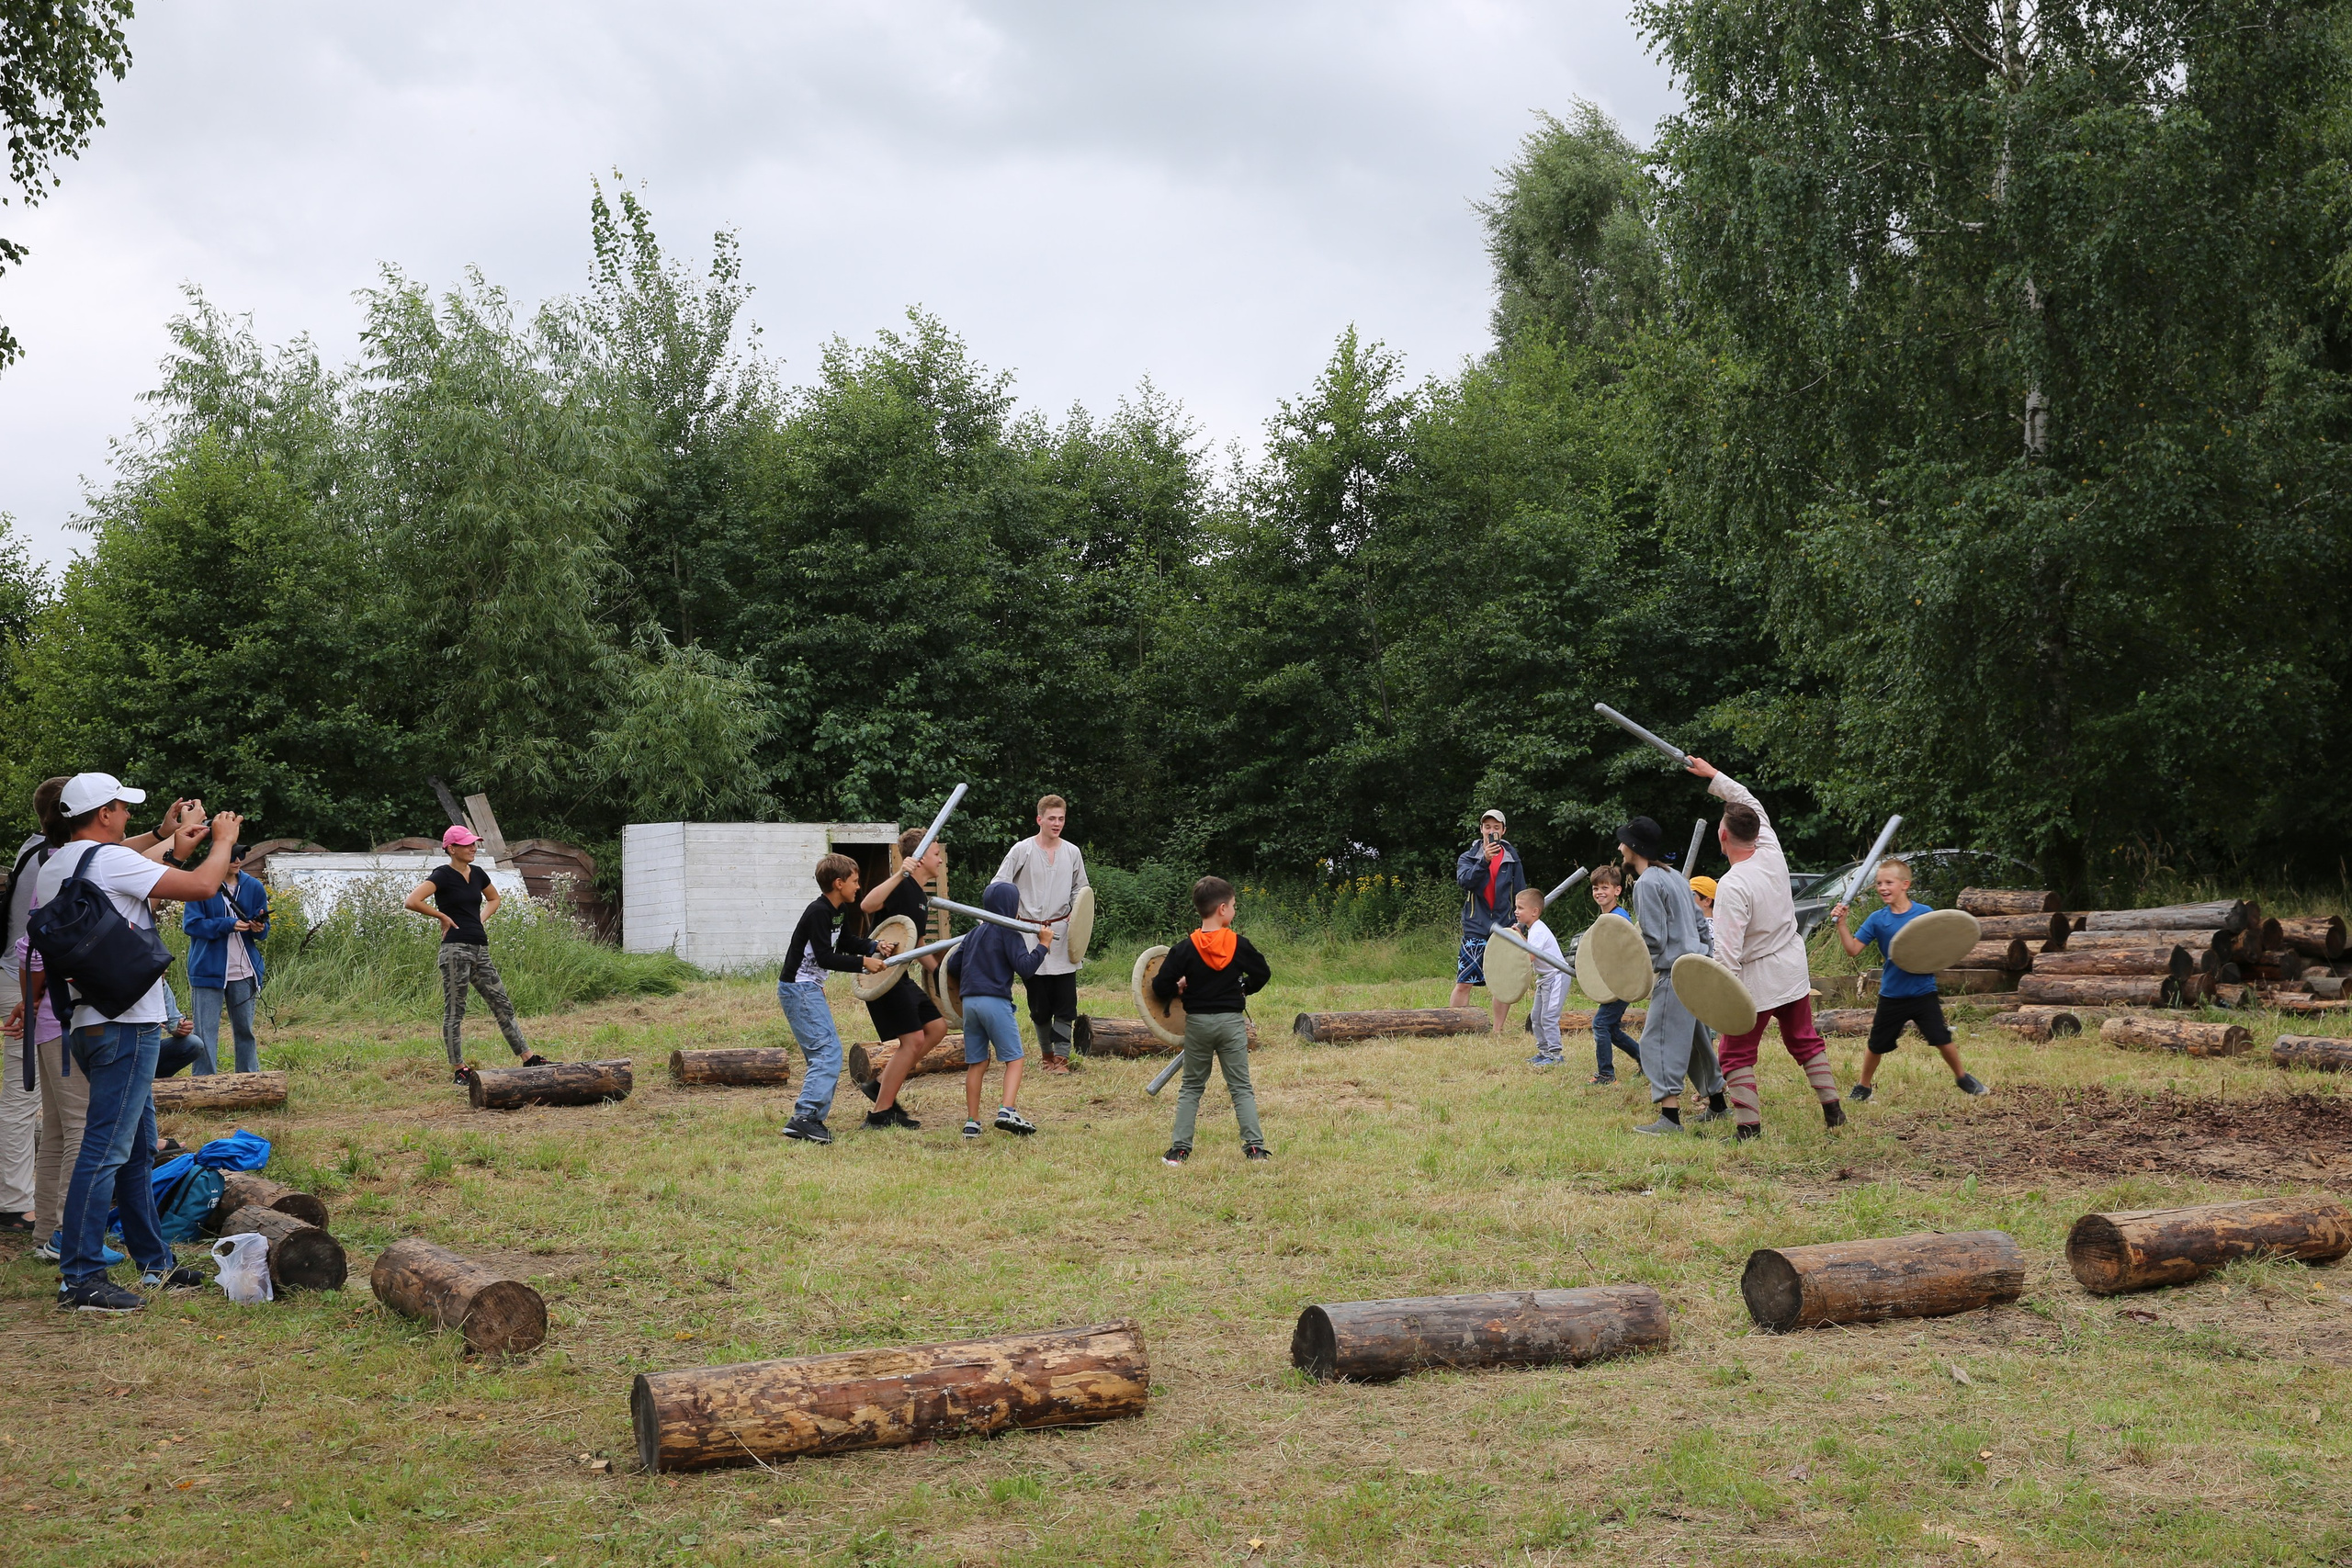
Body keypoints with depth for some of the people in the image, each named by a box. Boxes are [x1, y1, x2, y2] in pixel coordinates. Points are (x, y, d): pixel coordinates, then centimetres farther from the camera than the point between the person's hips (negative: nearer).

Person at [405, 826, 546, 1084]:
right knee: (454, 1011, 0)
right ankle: (458, 1068, 5)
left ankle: (528, 1057, 10)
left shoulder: (477, 874, 13)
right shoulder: (443, 875, -7)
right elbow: (412, 901, -20)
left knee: (502, 1005, 8)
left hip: (480, 949, 7)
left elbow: (494, 898, 33)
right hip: (456, 950, -7)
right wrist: (442, 917, -10)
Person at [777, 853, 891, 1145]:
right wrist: (863, 963, -17)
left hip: (809, 989, 11)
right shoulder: (818, 912, -19)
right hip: (799, 988, -11)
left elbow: (844, 942, 25)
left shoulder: (839, 911, 11)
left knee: (822, 1055, 11)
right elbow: (825, 957, -22)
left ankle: (812, 1120, 11)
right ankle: (803, 1118, -21)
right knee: (828, 1052, -16)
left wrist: (873, 948, 9)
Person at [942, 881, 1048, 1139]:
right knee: (1014, 1059, -2)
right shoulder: (1009, 933, -3)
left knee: (976, 1064, 11)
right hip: (996, 1002, -7)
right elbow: (1025, 967, -13)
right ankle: (1007, 1111, -20)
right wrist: (1043, 945, -4)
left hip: (969, 1002, 7)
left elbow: (952, 965, 20)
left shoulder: (975, 934, 18)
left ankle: (971, 1122, 10)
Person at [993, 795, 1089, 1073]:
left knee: (1066, 1002, -4)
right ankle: (1047, 1053, 22)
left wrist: (1076, 911, 1)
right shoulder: (1022, 850, -2)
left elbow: (1079, 888, 19)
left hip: (1062, 934, 2)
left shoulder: (1072, 852, 7)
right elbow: (999, 886, -4)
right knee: (1039, 1004, 4)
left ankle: (1061, 1055, 3)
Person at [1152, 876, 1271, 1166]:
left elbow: (1161, 986, -12)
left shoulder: (1185, 948, -9)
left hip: (1197, 1022, 0)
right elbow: (1262, 974, 5)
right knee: (1241, 1088, 6)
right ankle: (1254, 1146, -2)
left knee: (1191, 1088, 12)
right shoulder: (1239, 944, -7)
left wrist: (1178, 990, 8)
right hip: (1232, 1021, 0)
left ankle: (1180, 1148, 8)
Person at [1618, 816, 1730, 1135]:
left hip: (1673, 974, -10)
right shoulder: (1675, 875, 14)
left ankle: (1670, 1116, -15)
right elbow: (1698, 920, 19)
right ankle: (1717, 1105, 29)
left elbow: (1653, 940, -19)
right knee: (1697, 1040, 19)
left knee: (1658, 1041, -9)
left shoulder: (1646, 884, -15)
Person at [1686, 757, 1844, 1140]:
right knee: (1805, 1041, 21)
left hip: (1756, 980, -7)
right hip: (1794, 971, 7)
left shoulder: (1731, 886, -25)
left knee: (1737, 1054, 2)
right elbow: (1751, 802, 11)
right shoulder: (1772, 855, -6)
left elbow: (1728, 950, -27)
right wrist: (1712, 776, 18)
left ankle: (1749, 1126, -2)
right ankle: (1832, 1108, 24)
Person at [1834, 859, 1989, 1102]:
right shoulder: (1877, 919, -3)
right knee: (1876, 1045, 9)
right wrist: (1841, 924, -17)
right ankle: (1863, 1086, 28)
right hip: (1891, 996, 1)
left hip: (1923, 992, -1)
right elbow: (1852, 950, -6)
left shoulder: (1925, 913, -7)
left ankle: (1962, 1077, 26)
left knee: (1942, 1040, 2)